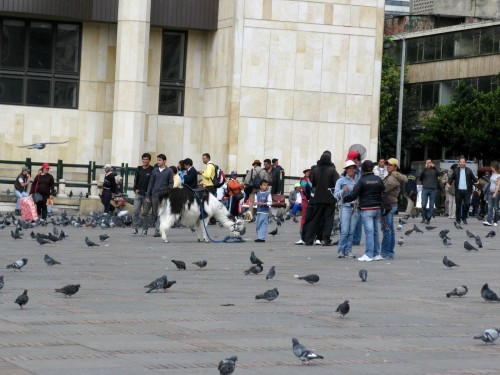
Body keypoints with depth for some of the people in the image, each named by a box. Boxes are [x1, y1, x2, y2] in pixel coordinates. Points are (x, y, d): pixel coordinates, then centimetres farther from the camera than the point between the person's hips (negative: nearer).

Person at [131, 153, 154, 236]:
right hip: (138, 194, 3)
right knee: (136, 211, -4)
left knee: (146, 213, 3)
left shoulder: (152, 170, -3)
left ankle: (145, 229, 10)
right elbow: (136, 179, 16)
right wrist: (135, 188, 2)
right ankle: (135, 228, 1)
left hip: (147, 195, -3)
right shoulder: (139, 169, 11)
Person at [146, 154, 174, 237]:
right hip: (154, 195, 4)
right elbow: (151, 183, 12)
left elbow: (171, 184, 2)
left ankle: (158, 230, -14)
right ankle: (157, 228, 16)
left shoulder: (169, 171, 2)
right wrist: (148, 195, 8)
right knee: (155, 214, 6)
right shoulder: (155, 170, 10)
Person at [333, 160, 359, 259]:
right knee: (345, 230, -9)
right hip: (345, 206, -3)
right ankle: (341, 251, 0)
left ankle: (348, 251, 8)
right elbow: (336, 194, -4)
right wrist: (343, 191, -21)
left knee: (351, 231, 3)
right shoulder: (341, 180, 3)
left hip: (356, 208, 3)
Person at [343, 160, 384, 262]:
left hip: (366, 209, -5)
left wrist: (344, 199, 5)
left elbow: (353, 195, -11)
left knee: (369, 232, -7)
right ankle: (376, 254, 15)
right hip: (377, 208, 5)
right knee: (375, 232, 12)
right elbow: (383, 193, 8)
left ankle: (369, 255, -8)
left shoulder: (362, 181, -9)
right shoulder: (379, 180, 6)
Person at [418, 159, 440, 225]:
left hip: (433, 189, 0)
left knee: (431, 205, -1)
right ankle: (424, 217, 11)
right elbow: (420, 178, -2)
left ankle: (428, 219, 4)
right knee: (423, 205, -7)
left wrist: (434, 167, -12)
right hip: (425, 189, 0)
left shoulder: (434, 170, 10)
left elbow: (438, 174, -9)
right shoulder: (424, 171, 12)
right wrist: (425, 169, -6)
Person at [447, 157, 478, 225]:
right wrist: (449, 183, -10)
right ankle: (458, 219, 13)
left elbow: (473, 178, 4)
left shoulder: (468, 170, 6)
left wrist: (476, 181, -16)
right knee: (458, 205, 4)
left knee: (467, 204, -6)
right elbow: (452, 178, 9)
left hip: (467, 191, -1)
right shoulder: (456, 170, 8)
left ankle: (464, 218, 10)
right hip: (458, 191, 1)